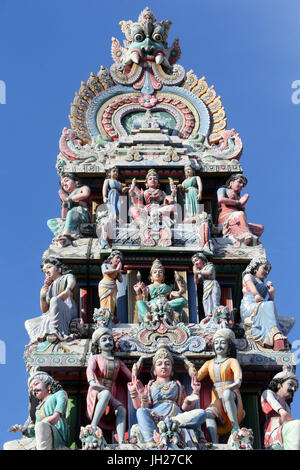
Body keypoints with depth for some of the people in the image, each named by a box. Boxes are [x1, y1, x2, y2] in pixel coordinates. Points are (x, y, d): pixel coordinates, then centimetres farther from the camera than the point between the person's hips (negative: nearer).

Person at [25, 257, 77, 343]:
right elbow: (44, 310, 20)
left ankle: (54, 331, -41)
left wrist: (55, 300, -14)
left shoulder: (68, 277, 16)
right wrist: (42, 296, 6)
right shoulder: (50, 288, 28)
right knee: (28, 323, 0)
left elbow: (68, 291, -7)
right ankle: (43, 336, -31)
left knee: (54, 300, -33)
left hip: (68, 311, -6)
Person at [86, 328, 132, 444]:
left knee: (121, 410, -30)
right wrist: (92, 382, -31)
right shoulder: (95, 357, 15)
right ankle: (93, 426, -41)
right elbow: (90, 369, -9)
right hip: (96, 394, -4)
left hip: (112, 397, 4)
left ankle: (121, 443, -43)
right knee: (106, 393, -40)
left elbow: (131, 377, 20)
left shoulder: (118, 362, 28)